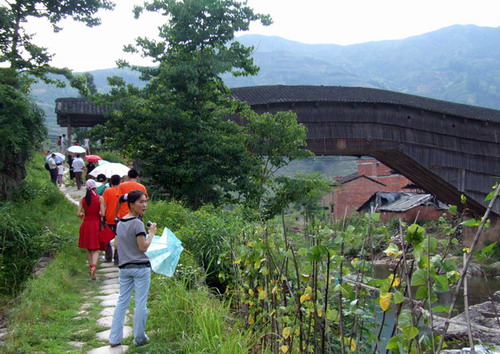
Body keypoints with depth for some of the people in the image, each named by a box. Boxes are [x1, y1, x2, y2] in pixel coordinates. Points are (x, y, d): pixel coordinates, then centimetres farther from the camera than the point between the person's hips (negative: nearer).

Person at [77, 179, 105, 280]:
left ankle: (90, 267, 24)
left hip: (86, 224, 3)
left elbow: (78, 214, -5)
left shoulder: (83, 199, 0)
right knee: (95, 248, 3)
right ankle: (93, 266, -19)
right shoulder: (100, 199, -8)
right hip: (96, 224, -2)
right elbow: (102, 214, -13)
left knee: (88, 248, 17)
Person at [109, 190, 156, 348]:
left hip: (124, 268, 7)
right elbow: (143, 247, -16)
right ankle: (139, 338, 13)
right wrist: (151, 233, -4)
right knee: (140, 303, 4)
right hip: (140, 268, -7)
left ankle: (114, 338, 14)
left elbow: (120, 245, 13)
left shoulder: (120, 223, 8)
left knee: (122, 302, 12)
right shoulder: (137, 223, -15)